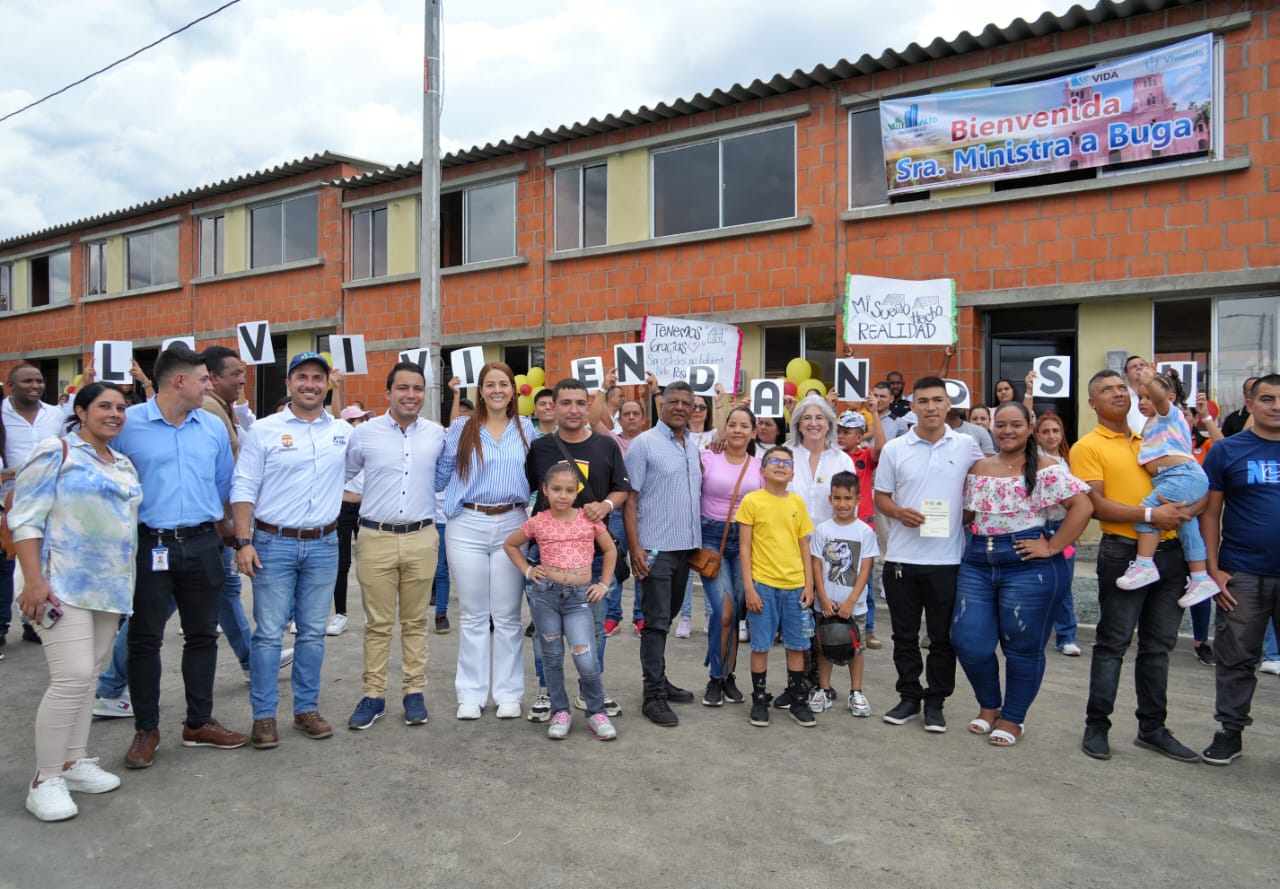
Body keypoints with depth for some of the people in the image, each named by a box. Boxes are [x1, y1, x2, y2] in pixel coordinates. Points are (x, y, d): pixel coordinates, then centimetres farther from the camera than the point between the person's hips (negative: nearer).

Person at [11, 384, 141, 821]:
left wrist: (127, 582, 15)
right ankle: (45, 780, -1)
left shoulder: (124, 465, 15)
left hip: (110, 587, 7)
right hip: (64, 585, -7)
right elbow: (25, 518, -10)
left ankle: (75, 763, 21)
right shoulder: (56, 452, -5)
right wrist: (34, 579, -18)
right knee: (73, 678, -13)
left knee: (86, 677, 11)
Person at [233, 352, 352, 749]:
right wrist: (244, 542, -10)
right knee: (269, 633, 1)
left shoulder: (345, 431, 5)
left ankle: (307, 708, 22)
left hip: (324, 545, 3)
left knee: (313, 632, 10)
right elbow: (243, 489, -4)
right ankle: (264, 715, 12)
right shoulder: (264, 430, -3)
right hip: (273, 543, -3)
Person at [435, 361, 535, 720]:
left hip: (511, 525, 1)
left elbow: (534, 476, 15)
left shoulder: (526, 429, 8)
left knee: (507, 615, 5)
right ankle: (471, 693, 15)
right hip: (467, 525, -1)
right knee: (473, 614, 6)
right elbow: (441, 476, 7)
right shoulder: (461, 428, 4)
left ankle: (508, 693, 15)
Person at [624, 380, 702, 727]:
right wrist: (635, 548, -16)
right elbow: (629, 500, -10)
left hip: (686, 547, 6)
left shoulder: (694, 446, 11)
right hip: (655, 548, -6)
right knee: (656, 622, -4)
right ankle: (654, 696, 3)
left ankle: (659, 679, 27)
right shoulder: (644, 444, -7)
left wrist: (700, 542, 14)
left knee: (666, 618, 16)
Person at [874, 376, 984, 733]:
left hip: (948, 559, 0)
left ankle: (935, 703, 21)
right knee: (904, 634, 10)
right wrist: (899, 512, -12)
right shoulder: (894, 449, 1)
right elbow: (880, 496, 7)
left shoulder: (967, 446, 1)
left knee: (943, 637, 8)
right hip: (902, 558, 1)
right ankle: (909, 697, 25)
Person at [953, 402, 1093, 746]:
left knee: (1022, 647, 6)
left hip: (1027, 567, -5)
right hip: (977, 565, 5)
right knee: (968, 642, 3)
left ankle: (1012, 718, 24)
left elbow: (1082, 506, -14)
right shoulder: (979, 469, 11)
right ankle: (989, 705, 27)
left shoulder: (1046, 470, -6)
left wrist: (1052, 547, -15)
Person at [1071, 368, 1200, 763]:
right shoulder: (1087, 447, -3)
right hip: (1125, 552, -6)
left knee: (1159, 644, 12)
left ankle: (1152, 727, 23)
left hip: (1169, 551, 6)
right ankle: (1096, 726, 9)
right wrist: (1150, 515, -20)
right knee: (1112, 643, -1)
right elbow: (1095, 505, -12)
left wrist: (1181, 508, 0)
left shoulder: (1149, 442, 17)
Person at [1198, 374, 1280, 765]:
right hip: (1243, 574, -1)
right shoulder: (1227, 450, 1)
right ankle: (1230, 731, 19)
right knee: (1236, 658, 7)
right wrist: (1212, 568, -6)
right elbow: (1210, 512, 1)